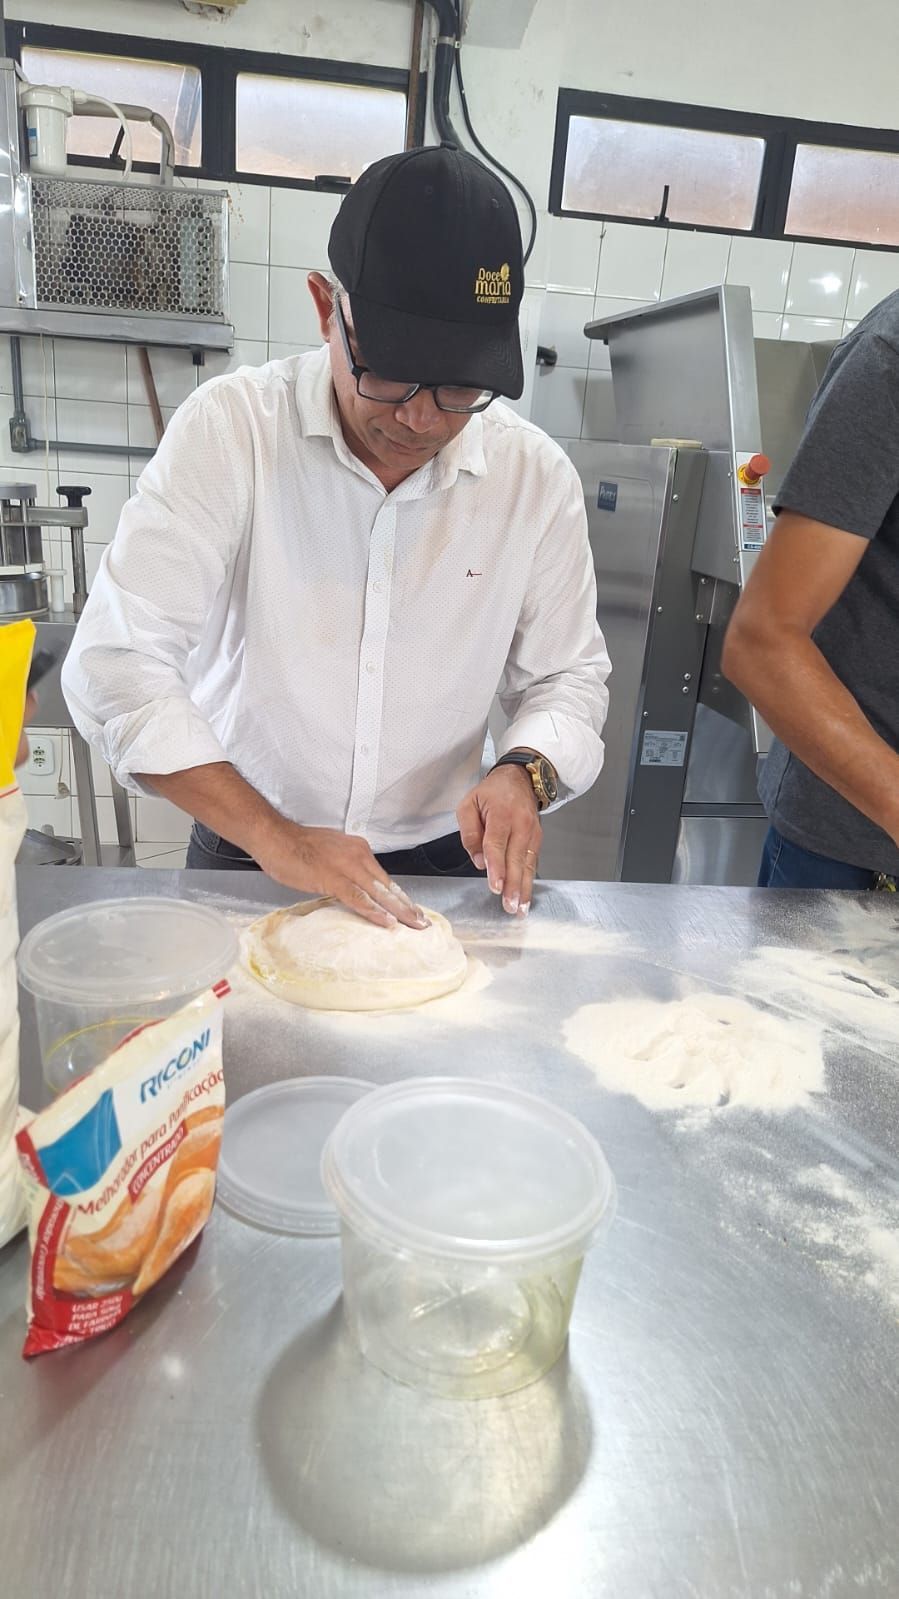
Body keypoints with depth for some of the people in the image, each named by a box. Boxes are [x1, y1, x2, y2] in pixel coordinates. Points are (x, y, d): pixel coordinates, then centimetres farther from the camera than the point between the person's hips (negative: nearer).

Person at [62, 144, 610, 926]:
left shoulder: (538, 477, -5)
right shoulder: (230, 428, -13)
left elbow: (569, 677, 5)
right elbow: (118, 661, -17)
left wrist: (525, 771, -17)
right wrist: (273, 836, -23)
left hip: (441, 864, 2)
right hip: (244, 856, -1)